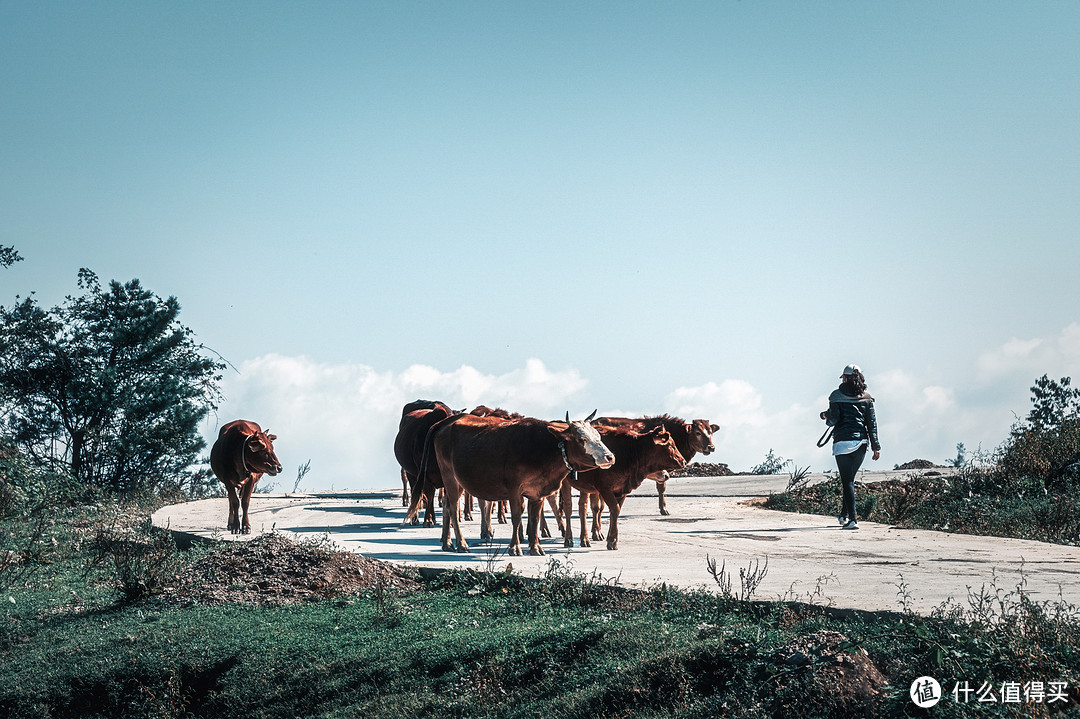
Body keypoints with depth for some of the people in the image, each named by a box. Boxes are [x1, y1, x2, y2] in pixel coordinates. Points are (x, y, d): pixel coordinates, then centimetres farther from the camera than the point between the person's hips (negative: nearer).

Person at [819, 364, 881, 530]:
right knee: (850, 479, 19)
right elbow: (872, 422, 5)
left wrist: (826, 417, 15)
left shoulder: (837, 395, -1)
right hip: (861, 442, 4)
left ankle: (852, 519, -14)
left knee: (847, 481, -5)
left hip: (843, 441, -4)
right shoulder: (866, 397, 7)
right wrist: (876, 446, 6)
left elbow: (834, 418, -9)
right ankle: (844, 514, 25)